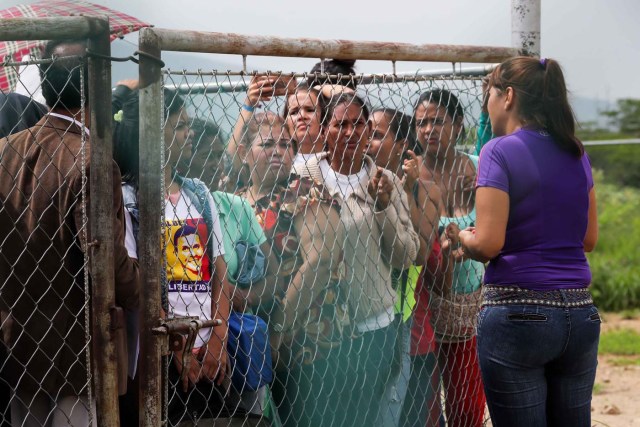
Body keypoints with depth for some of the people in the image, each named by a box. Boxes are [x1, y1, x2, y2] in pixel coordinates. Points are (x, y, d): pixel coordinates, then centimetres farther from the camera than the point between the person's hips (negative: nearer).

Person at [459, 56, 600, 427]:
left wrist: (464, 236, 7)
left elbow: (487, 245, -14)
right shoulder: (576, 153, 11)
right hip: (579, 314, 6)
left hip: (518, 313, -6)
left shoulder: (501, 151, -8)